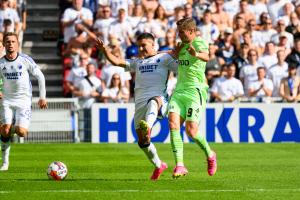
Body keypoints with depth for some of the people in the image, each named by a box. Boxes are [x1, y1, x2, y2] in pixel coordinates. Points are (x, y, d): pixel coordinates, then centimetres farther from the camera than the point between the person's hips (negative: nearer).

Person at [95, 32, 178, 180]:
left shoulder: (164, 58, 16)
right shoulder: (137, 62, 28)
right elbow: (116, 62, 15)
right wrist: (104, 50, 0)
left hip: (159, 98, -5)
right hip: (140, 103, 5)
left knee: (153, 101, -43)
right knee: (142, 141, 1)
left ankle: (147, 127, -73)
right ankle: (158, 165, 22)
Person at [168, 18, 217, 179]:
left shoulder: (199, 43, -9)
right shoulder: (183, 45, 17)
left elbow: (206, 56, -35)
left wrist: (197, 54, -54)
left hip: (195, 92, -7)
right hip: (179, 90, 7)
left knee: (191, 131, -12)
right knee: (173, 124, -14)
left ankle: (210, 155, 18)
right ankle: (179, 165, -18)